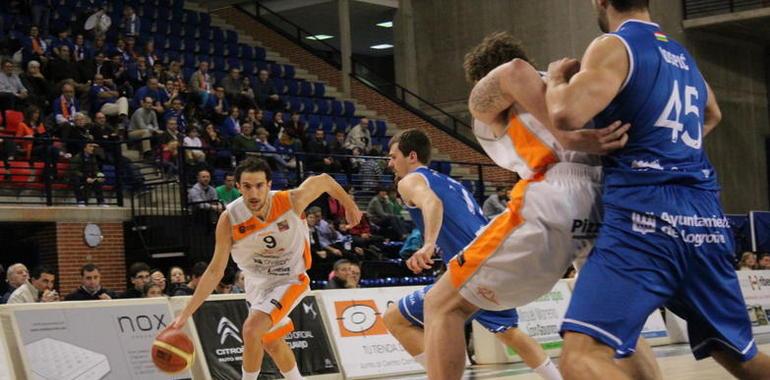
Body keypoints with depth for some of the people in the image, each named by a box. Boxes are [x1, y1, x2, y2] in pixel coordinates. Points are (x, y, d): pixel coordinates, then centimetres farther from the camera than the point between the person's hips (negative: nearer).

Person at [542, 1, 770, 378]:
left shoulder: (614, 47, -2)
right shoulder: (683, 56, 23)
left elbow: (567, 114, -18)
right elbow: (712, 115, 43)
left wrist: (556, 78, 3)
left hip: (647, 215, -8)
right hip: (707, 220, 8)